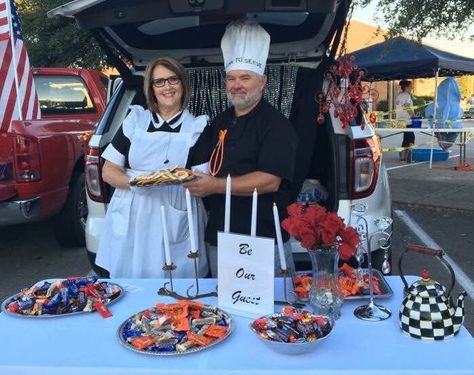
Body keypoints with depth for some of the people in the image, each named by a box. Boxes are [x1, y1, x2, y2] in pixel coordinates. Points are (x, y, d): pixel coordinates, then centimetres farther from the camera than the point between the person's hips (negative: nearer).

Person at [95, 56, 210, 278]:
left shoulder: (198, 128, 4)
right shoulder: (135, 121, 10)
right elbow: (108, 171, 8)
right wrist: (133, 181, -11)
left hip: (175, 224, -2)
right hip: (130, 221, 2)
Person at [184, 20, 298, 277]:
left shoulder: (276, 125, -9)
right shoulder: (220, 123, 14)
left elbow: (270, 181, -20)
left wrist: (216, 186, -22)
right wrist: (195, 179, 6)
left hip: (264, 239, -7)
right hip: (218, 237, 7)